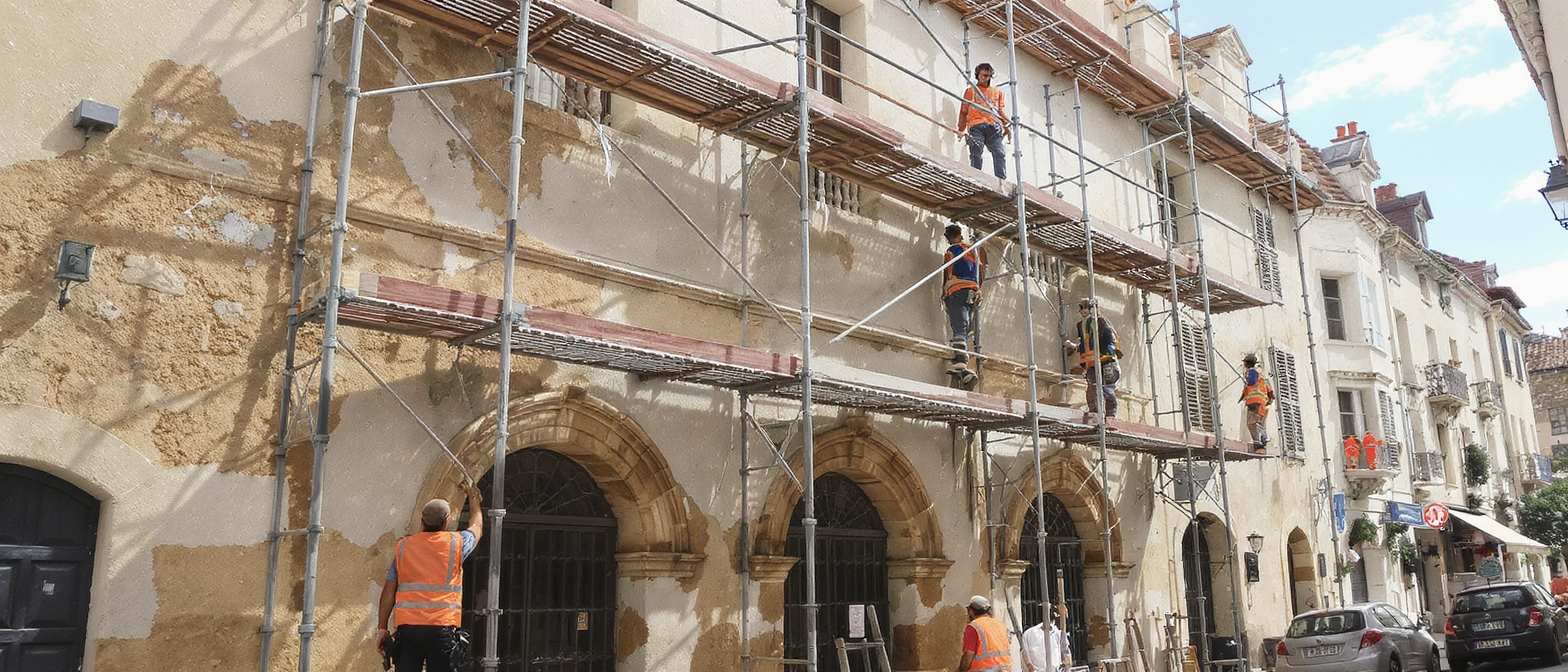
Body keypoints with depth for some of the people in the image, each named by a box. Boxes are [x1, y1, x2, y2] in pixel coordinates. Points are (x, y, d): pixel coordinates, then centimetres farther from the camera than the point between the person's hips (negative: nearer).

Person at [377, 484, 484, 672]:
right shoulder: (456, 543, 5)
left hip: (407, 626, 2)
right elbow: (477, 526, 28)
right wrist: (473, 498, 45)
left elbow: (389, 590, 7)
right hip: (442, 628, -2)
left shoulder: (404, 546, 9)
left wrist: (382, 628, 11)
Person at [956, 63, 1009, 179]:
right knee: (976, 152, -18)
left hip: (994, 126, 1)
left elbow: (1002, 111, 19)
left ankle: (1002, 180, -22)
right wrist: (961, 129, 5)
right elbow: (963, 112, 18)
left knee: (999, 153, -16)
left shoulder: (997, 91, 29)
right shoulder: (970, 91, 25)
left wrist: (1007, 127, 5)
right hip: (976, 126, -1)